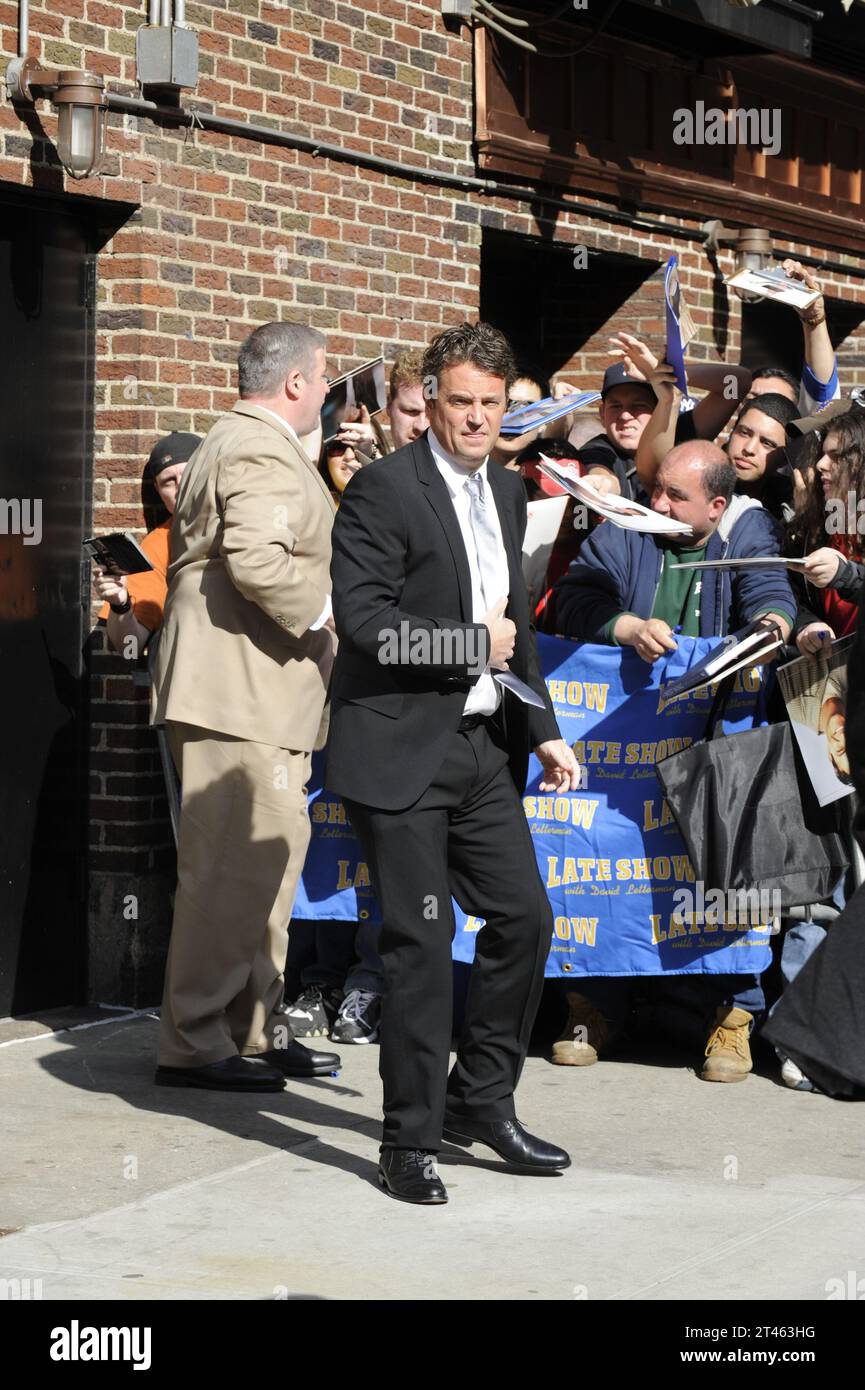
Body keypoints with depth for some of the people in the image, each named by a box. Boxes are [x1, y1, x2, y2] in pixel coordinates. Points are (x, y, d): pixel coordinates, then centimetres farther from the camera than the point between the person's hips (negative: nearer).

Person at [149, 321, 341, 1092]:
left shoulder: (232, 442, 22)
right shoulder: (263, 451, -14)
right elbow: (257, 560, -28)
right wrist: (322, 613, -14)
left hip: (246, 690, 11)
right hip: (244, 691, -11)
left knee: (269, 858, 15)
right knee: (235, 866, -9)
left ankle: (254, 1028, 21)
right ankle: (197, 1043, -5)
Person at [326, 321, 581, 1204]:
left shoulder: (507, 493, 15)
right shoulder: (384, 489, -10)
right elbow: (363, 619, -18)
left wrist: (542, 729, 17)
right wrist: (472, 644, -12)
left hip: (482, 744, 7)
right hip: (400, 749, -7)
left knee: (524, 919, 7)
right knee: (419, 941, -4)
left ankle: (480, 1101, 24)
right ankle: (411, 1140, 7)